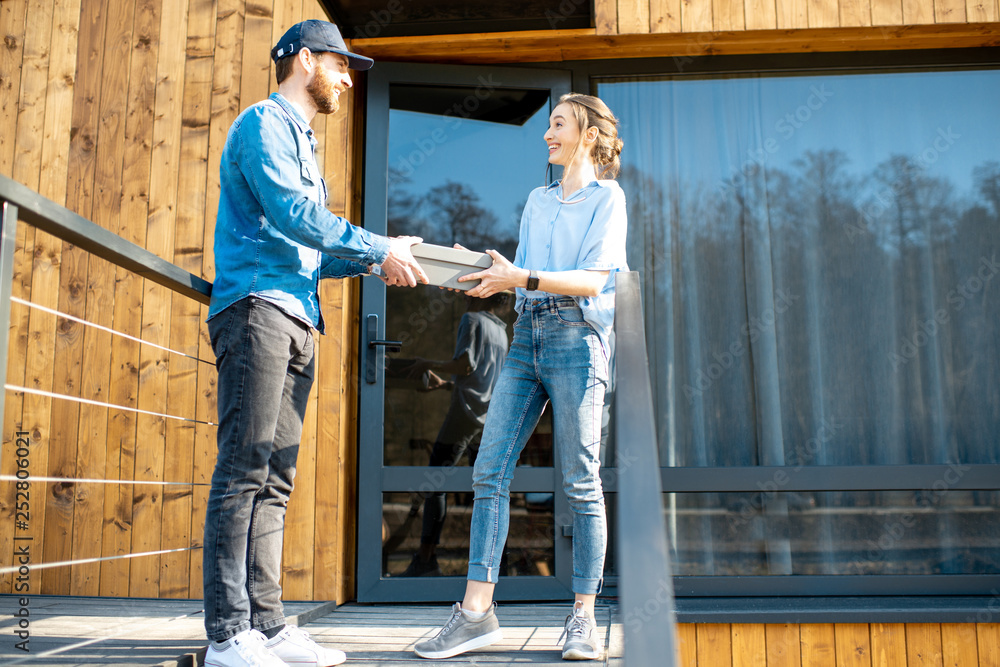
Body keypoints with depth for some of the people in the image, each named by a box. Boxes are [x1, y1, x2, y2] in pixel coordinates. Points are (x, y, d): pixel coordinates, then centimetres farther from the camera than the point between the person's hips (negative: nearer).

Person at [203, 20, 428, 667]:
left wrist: (375, 262, 15)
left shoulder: (303, 142, 30)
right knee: (245, 469, -12)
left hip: (296, 321, 9)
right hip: (257, 307, -9)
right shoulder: (264, 122, 2)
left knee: (274, 480, 4)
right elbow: (295, 215, -12)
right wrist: (380, 249, -6)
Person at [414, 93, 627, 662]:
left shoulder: (607, 197, 3)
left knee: (581, 482, -3)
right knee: (490, 470, -4)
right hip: (527, 336, 6)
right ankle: (477, 611, -2)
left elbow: (593, 280, -8)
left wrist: (523, 278, -18)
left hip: (577, 338, -6)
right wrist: (483, 271, 3)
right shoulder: (538, 200, 23)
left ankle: (584, 617, 5)